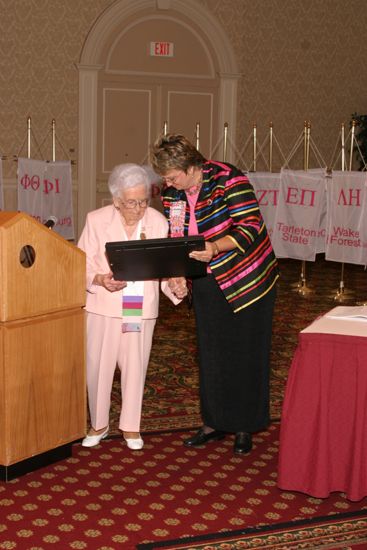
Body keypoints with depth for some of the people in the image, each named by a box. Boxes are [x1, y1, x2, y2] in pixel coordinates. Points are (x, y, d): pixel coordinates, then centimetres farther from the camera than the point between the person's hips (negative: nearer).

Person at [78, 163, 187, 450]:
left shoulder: (158, 222, -4)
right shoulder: (97, 220, -6)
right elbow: (82, 264, -5)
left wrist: (175, 284, -23)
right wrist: (100, 279, -24)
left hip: (142, 310, 1)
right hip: (104, 307, 0)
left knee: (135, 367, 10)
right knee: (98, 365, 6)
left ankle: (131, 426, 27)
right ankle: (99, 424, 26)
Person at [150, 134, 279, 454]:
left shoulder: (228, 179, -19)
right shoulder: (171, 194, 0)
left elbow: (250, 227, -25)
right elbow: (174, 240, 7)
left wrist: (215, 247, -39)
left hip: (247, 279, -5)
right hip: (207, 284, 6)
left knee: (246, 354, 4)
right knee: (211, 353, 10)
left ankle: (245, 427, 17)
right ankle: (215, 422, 24)